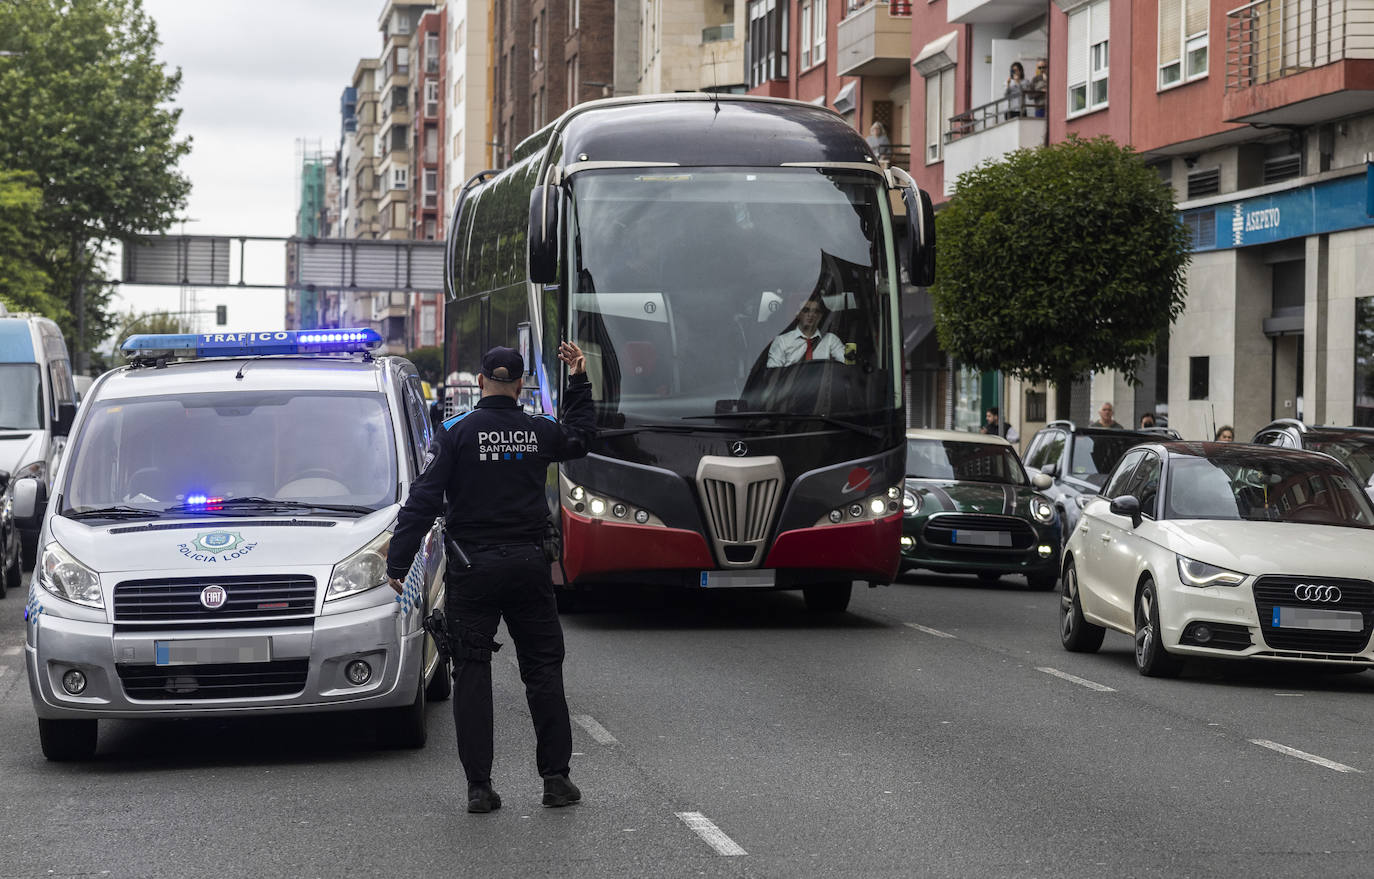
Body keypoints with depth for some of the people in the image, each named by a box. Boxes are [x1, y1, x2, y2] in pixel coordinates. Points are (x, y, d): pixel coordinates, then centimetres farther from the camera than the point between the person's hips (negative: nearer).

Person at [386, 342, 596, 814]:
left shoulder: (458, 432, -7)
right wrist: (579, 382, 35)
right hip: (528, 567, 2)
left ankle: (479, 785, -1)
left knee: (471, 674, 3)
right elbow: (579, 438, 27)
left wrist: (398, 563, -6)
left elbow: (423, 500, -10)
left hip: (472, 570, -2)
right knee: (543, 669, 10)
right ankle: (556, 778, 9)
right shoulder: (540, 431, 2)